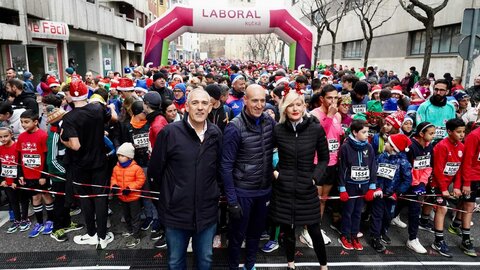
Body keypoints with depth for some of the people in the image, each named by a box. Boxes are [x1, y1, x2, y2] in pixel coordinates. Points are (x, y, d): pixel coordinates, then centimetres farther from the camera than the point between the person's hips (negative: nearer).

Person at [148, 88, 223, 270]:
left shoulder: (216, 134, -1)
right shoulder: (170, 132, -13)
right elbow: (154, 170, -4)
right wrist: (167, 193, 6)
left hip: (207, 211, 3)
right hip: (176, 210, -2)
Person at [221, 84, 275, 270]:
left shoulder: (269, 121, -3)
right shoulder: (235, 127, -18)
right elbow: (226, 166, -16)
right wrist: (231, 200, -17)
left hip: (264, 189, 5)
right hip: (242, 191, -5)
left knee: (256, 231, 21)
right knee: (238, 234, 13)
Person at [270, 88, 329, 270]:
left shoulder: (316, 129, -7)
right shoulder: (278, 130, -5)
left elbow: (324, 158, 3)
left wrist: (315, 177, -9)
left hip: (307, 187, -1)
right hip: (283, 187, 1)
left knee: (314, 230, 8)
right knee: (287, 229, 13)